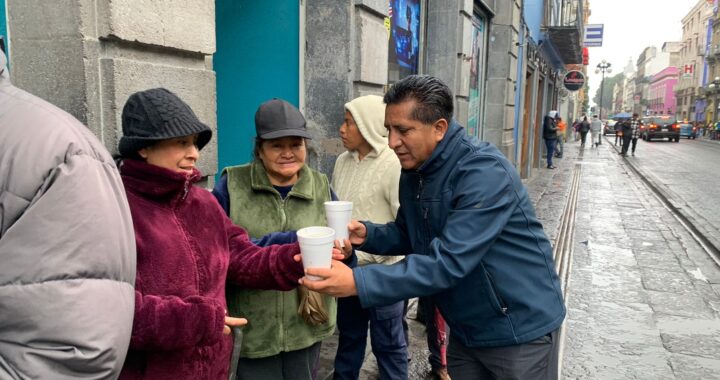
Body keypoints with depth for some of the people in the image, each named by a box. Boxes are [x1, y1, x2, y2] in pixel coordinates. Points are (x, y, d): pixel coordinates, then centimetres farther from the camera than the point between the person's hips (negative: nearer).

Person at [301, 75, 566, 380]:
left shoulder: (485, 172, -28)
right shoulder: (412, 172, -1)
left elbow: (448, 262, -34)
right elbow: (407, 235, 11)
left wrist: (358, 282, -39)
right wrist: (368, 235, -10)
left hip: (520, 330, -7)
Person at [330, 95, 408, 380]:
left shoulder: (394, 165, -16)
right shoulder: (343, 161, 5)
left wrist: (366, 254, -19)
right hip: (347, 269, 7)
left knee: (387, 344, 9)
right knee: (349, 337, 22)